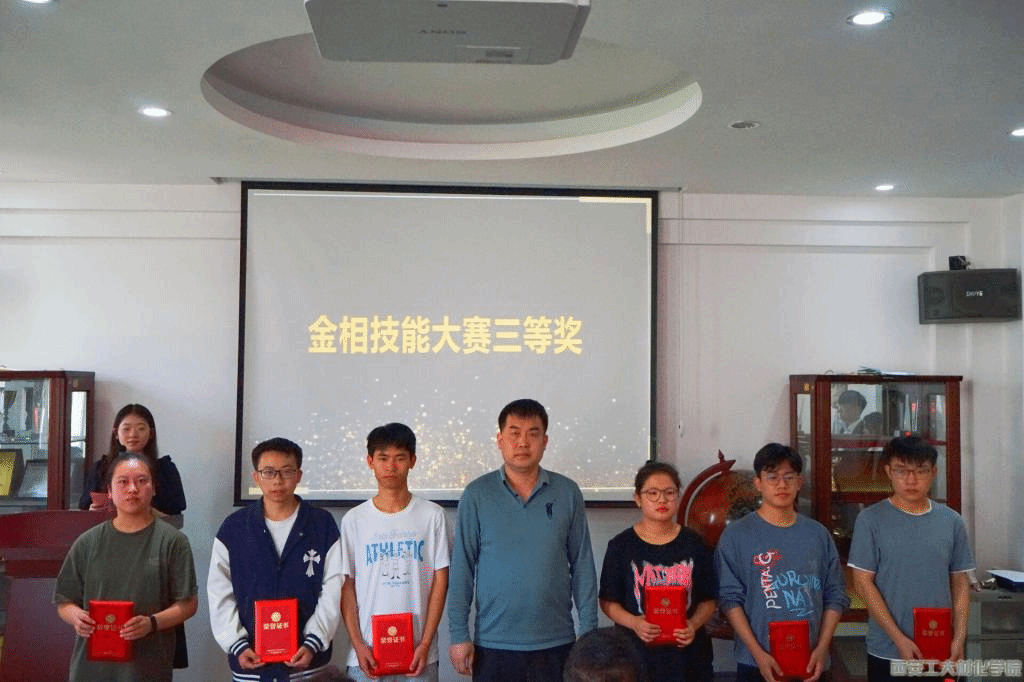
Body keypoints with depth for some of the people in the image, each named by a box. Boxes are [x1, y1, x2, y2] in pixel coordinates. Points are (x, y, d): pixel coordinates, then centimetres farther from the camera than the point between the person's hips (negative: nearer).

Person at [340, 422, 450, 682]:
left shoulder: (432, 516, 0)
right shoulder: (353, 520, 2)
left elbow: (440, 580, 1)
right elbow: (346, 586, 3)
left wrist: (425, 644, -5)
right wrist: (358, 644, -5)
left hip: (418, 656, 0)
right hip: (366, 655, 1)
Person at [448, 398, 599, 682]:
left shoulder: (567, 493, 0)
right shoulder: (477, 495, -3)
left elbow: (582, 566, 3)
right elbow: (462, 568, -1)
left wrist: (589, 632, 1)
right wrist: (459, 635, -4)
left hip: (556, 645, 1)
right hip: (493, 647, -1)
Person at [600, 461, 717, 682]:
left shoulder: (694, 544, 3)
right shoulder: (621, 546, -1)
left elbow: (708, 600, 6)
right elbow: (608, 601, 1)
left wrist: (694, 625, -12)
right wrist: (633, 622, -16)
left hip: (687, 654, 1)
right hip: (637, 654, -1)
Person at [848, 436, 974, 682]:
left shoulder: (951, 522, 3)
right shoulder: (870, 520, -7)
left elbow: (960, 584, 7)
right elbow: (863, 583, -9)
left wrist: (959, 639, -3)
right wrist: (899, 639, -13)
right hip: (888, 652, -3)